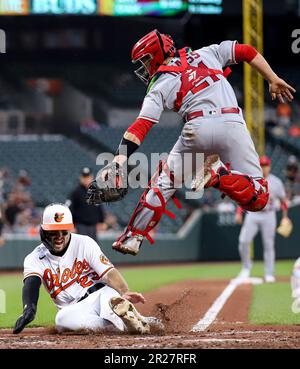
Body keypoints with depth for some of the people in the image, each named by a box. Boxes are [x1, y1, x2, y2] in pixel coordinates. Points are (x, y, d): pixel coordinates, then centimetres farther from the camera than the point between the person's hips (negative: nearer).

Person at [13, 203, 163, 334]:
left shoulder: (84, 243, -2)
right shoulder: (35, 258, 0)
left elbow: (109, 272, -13)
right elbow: (31, 284, -20)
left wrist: (124, 293, -35)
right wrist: (28, 310, -43)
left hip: (99, 294, -1)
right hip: (74, 310, 1)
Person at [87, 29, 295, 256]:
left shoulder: (160, 86, 14)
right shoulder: (207, 53, 25)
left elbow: (141, 126, 2)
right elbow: (246, 52, 23)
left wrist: (119, 160, -6)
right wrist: (274, 81, 26)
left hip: (198, 128, -1)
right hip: (233, 124, 1)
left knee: (163, 183, 19)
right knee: (258, 199, 5)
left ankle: (132, 239, 15)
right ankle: (217, 175, -19)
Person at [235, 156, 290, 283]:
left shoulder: (276, 182, 2)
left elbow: (283, 200, 8)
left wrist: (285, 218, 4)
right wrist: (239, 213, 0)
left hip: (268, 216, -1)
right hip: (252, 215, 1)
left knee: (269, 245, 0)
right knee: (243, 241, -12)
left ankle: (269, 274, 8)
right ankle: (246, 267, 7)